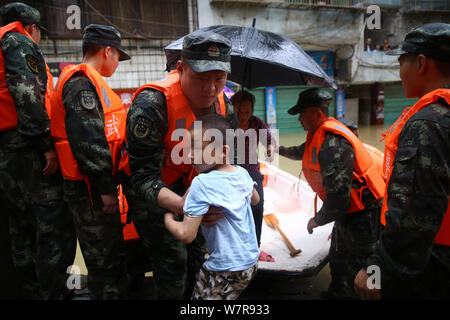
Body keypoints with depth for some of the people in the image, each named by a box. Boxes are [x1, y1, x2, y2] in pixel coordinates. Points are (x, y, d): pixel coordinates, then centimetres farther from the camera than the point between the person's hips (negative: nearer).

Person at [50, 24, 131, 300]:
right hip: (92, 190, -10)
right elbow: (89, 140, -23)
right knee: (105, 263, -1)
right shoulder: (82, 83, -14)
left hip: (96, 187, 10)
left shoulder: (87, 81, 19)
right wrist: (106, 188, -19)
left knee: (111, 256, 20)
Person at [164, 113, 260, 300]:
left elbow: (186, 235, -23)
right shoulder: (242, 173, -3)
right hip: (251, 261, 7)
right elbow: (255, 200, 19)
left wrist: (168, 219, -6)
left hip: (225, 270, -7)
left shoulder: (202, 184, -24)